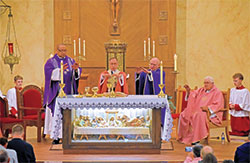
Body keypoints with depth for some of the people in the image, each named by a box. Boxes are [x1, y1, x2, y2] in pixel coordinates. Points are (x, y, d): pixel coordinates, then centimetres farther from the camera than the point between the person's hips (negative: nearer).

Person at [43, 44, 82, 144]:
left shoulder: (70, 61, 15)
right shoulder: (51, 62, 4)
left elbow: (77, 75, 6)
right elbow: (50, 74, -13)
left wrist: (76, 69, -16)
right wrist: (60, 70, -27)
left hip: (69, 92, 3)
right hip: (56, 92, -3)